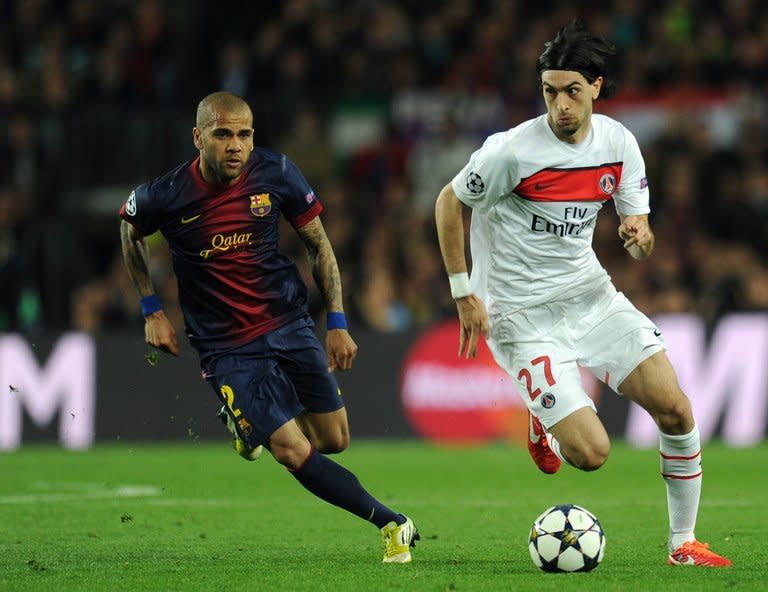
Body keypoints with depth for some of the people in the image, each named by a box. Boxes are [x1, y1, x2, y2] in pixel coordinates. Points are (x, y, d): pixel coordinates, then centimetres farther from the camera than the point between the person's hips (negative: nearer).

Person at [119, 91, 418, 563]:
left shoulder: (275, 173, -10)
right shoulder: (166, 196, -15)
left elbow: (319, 244, 3)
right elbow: (130, 230, 9)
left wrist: (338, 323, 0)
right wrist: (152, 310, 8)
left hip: (290, 325, 3)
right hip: (226, 347, -3)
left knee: (334, 440, 8)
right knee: (294, 453, -15)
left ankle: (249, 421, 37)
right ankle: (391, 523, -3)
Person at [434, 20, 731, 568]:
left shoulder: (619, 143, -2)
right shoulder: (513, 151, -18)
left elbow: (640, 230, 7)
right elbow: (450, 203, -4)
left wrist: (639, 234, -18)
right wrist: (463, 293, -6)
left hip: (591, 294, 5)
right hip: (524, 314, -5)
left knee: (676, 409, -8)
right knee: (591, 454, -15)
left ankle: (683, 542, 9)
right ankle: (544, 419, 22)